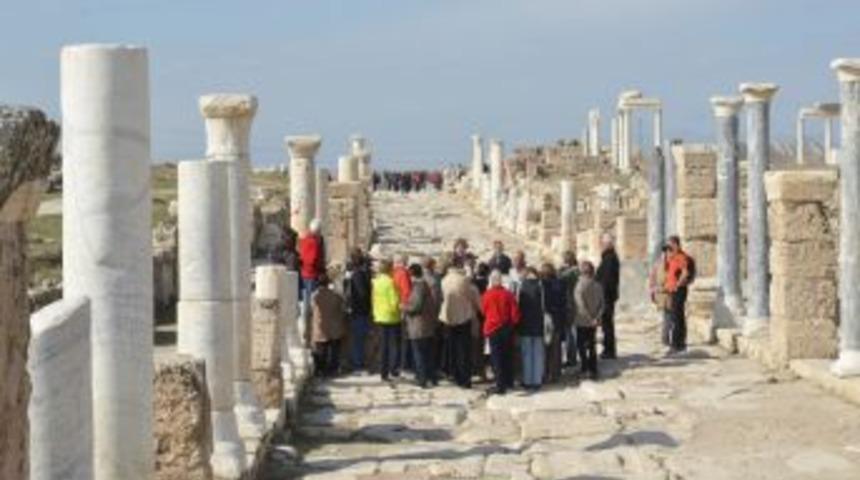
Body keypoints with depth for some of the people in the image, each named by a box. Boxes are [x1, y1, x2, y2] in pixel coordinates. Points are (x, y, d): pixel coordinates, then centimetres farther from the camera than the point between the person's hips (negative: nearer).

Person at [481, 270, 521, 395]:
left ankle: (500, 385, -4)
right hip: (507, 328, 3)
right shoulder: (508, 294, -8)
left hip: (493, 329, -3)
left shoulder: (487, 295, -11)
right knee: (507, 355, 15)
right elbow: (515, 313, -5)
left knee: (496, 357, 0)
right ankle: (509, 382, 26)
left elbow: (483, 311, 5)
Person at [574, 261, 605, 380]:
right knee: (592, 346, 15)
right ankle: (593, 371, 16)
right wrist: (597, 318, -5)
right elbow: (602, 304, -2)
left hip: (582, 321, -5)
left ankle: (585, 369, 4)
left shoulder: (580, 286, -17)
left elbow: (581, 305, -21)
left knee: (582, 346, 7)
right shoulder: (598, 286, -1)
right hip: (593, 322, 5)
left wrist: (589, 318, -14)